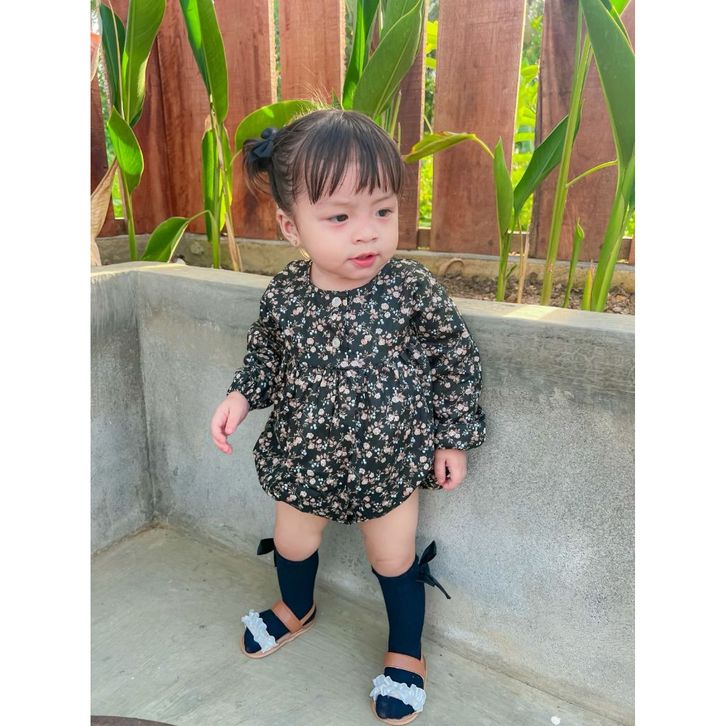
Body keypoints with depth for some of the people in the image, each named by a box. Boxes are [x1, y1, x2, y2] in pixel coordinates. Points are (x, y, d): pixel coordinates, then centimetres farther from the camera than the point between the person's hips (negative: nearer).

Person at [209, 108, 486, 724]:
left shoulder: (413, 289, -20)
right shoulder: (284, 294, -14)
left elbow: (456, 359, -8)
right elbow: (266, 354, 6)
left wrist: (453, 438, -5)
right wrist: (241, 396, -9)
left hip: (390, 462, -2)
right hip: (304, 458, 3)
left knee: (395, 563, 15)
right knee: (292, 544, 24)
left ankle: (406, 652, 46)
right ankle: (296, 610, 59)